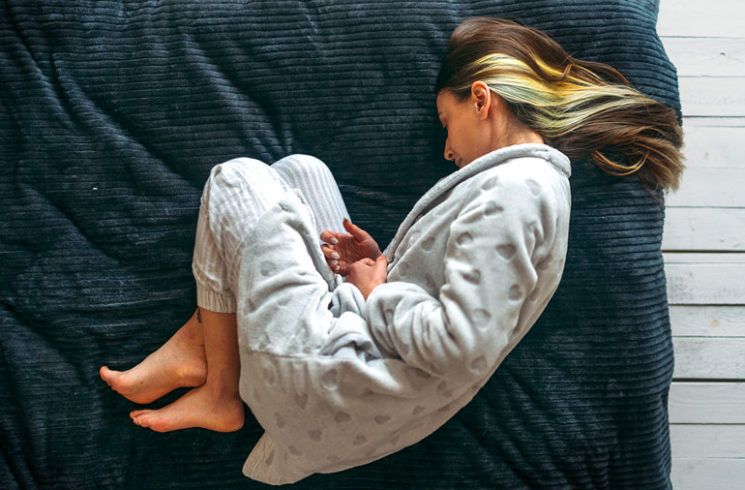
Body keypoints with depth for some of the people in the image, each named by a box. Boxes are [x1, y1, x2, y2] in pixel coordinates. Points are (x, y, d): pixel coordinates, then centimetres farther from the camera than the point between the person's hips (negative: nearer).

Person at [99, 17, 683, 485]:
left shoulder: (510, 190, -20)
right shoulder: (537, 178, 12)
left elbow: (461, 348, -29)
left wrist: (378, 292, -12)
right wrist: (385, 266, 7)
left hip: (332, 379, -10)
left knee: (237, 180, 2)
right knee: (299, 169, 13)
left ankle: (219, 388, 11)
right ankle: (198, 343, 12)